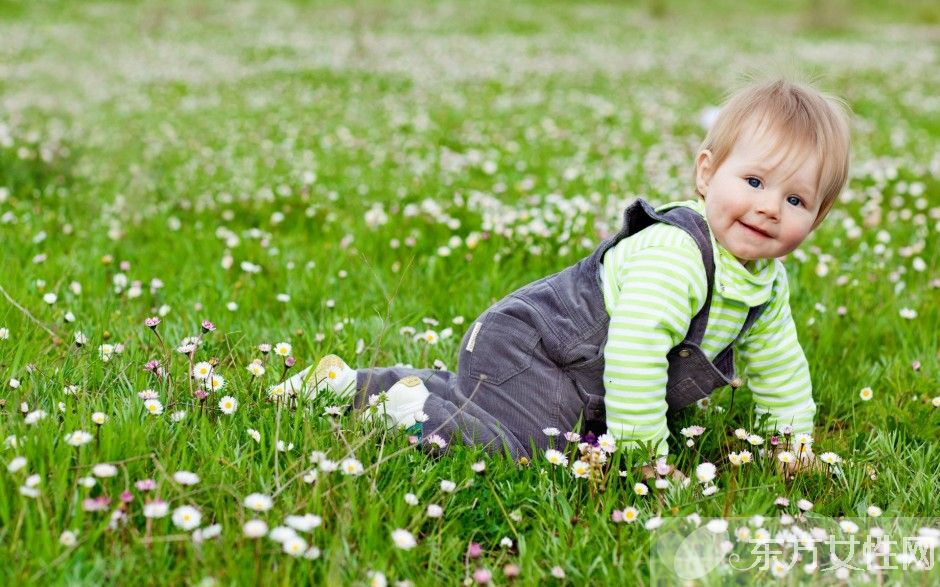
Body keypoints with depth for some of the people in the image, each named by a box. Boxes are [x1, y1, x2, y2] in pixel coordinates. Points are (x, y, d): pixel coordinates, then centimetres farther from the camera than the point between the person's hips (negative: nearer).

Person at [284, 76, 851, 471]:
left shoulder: (769, 280, 1)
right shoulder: (672, 255, -31)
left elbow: (778, 359, 18)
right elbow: (634, 348, -38)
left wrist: (795, 438, 17)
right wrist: (645, 453, -31)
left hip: (584, 381, 10)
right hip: (522, 346, -10)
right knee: (521, 449, -29)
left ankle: (355, 382, 33)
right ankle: (417, 402, -8)